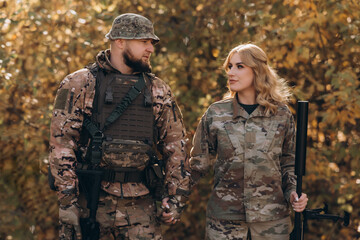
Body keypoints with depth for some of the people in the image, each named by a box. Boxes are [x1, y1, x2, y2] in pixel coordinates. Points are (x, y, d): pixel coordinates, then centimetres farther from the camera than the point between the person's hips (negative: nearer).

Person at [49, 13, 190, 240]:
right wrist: (67, 202, -11)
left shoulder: (158, 91, 11)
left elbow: (176, 145, 14)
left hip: (141, 204, 3)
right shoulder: (80, 84, 0)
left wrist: (176, 197, 5)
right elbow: (61, 143, -5)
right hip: (90, 199, -2)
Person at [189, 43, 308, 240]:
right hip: (224, 214, 0)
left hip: (271, 215, 0)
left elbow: (288, 163, 12)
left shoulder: (281, 115, 3)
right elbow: (199, 163, 7)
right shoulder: (215, 114, 3)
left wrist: (293, 192, -4)